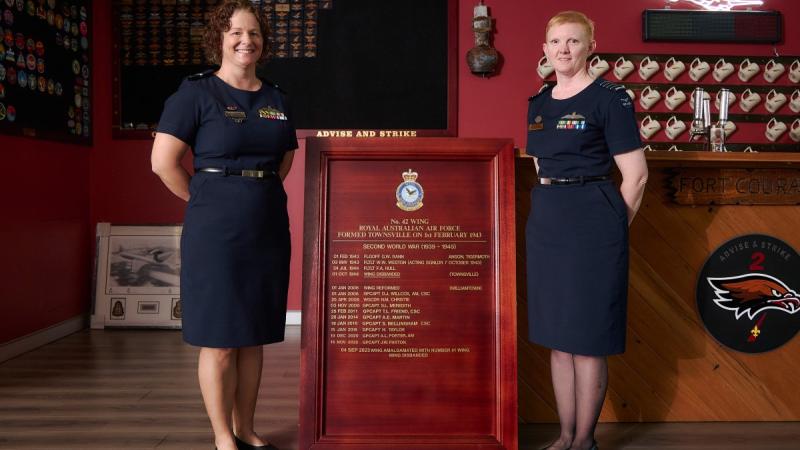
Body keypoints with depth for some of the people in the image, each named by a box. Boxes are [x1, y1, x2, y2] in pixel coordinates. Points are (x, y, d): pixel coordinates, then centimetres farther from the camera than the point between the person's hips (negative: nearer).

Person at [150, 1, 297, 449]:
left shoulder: (277, 100, 12)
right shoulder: (197, 92, -4)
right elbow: (163, 162, -9)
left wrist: (256, 194, 10)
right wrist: (209, 202, -1)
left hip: (269, 230, 5)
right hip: (216, 233, -5)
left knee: (254, 336, 12)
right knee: (219, 340, 2)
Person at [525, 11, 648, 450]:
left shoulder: (609, 97, -6)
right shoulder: (538, 102, 13)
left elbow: (635, 175, -7)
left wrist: (611, 229, -4)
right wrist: (550, 215, 14)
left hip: (591, 223, -6)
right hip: (544, 223, 7)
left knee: (587, 338, 1)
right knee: (556, 336, 11)